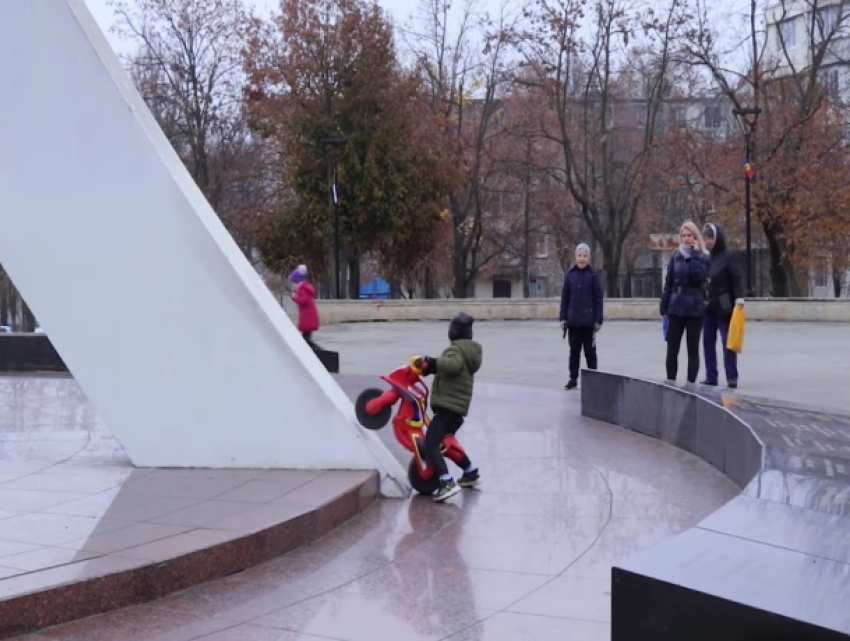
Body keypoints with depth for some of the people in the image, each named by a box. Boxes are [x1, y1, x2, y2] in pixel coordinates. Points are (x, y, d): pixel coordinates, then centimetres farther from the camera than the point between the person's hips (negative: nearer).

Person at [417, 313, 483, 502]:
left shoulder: (456, 348, -11)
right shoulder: (471, 349, 18)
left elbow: (453, 365, -33)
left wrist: (433, 362, -25)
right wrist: (433, 367, 13)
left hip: (447, 407, -10)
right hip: (458, 407, 10)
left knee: (430, 444, -17)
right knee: (445, 442, 29)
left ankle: (447, 483, -29)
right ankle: (471, 473, 38)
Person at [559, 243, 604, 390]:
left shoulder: (593, 275, -5)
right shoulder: (570, 274, 2)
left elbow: (598, 298, -4)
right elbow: (565, 297, 5)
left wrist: (598, 320, -7)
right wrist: (563, 317, 2)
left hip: (588, 321, -2)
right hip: (573, 320, 3)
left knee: (590, 351, 6)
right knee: (574, 351, 11)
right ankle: (573, 378, 18)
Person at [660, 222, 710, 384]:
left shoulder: (703, 257, -1)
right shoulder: (676, 256, 7)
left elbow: (699, 277, -19)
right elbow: (668, 283, 8)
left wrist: (694, 255, -15)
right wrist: (664, 306, 4)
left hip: (695, 309, -3)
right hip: (675, 308, 3)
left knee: (693, 349, 4)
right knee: (672, 349, 3)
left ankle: (690, 383, 7)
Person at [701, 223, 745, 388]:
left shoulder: (727, 256, -5)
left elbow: (737, 278, -9)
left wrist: (739, 297, -21)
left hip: (723, 306, -6)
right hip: (708, 306, 6)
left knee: (727, 341, -3)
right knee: (708, 341, 6)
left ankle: (732, 377, 0)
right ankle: (711, 376, 13)